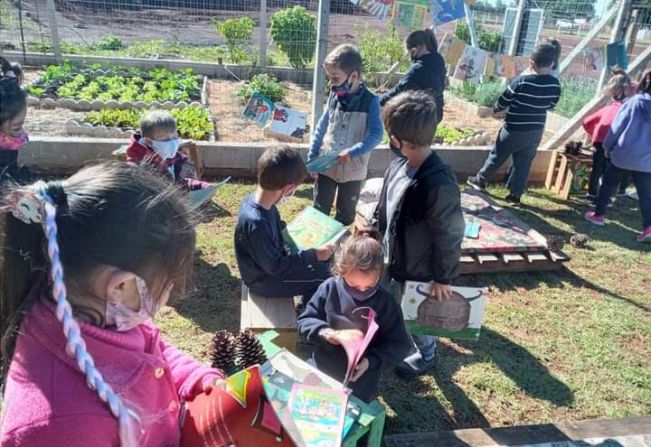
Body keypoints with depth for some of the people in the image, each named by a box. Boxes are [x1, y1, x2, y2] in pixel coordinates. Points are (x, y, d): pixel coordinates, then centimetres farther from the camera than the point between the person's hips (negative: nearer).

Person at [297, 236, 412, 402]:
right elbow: (305, 321, -5)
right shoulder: (329, 288, -12)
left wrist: (371, 361, -22)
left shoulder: (387, 303, -15)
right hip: (320, 370, 2)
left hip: (360, 381, -2)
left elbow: (400, 345, -7)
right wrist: (329, 334, -23)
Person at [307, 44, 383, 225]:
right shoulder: (334, 97, -2)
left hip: (352, 170, -3)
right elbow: (321, 128, 5)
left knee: (346, 214, 16)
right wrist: (311, 157, 2)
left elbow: (376, 135, -20)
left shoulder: (370, 101, -13)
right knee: (319, 210, 12)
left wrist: (353, 152, -31)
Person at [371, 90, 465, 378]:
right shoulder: (398, 166, -9)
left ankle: (426, 354, 48)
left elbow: (449, 236, -24)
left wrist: (442, 278, -16)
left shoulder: (439, 184, -33)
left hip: (418, 268, -7)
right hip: (390, 257, 7)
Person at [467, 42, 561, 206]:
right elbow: (551, 105, 9)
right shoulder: (555, 85, -7)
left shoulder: (521, 81, -20)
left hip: (514, 129, -4)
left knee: (497, 156, 13)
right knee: (524, 162, 11)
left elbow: (503, 101, -10)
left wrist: (496, 109, 11)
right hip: (536, 131, 4)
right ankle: (516, 195, 13)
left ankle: (480, 180, 29)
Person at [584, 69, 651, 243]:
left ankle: (598, 214, 25)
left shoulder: (633, 102, -6)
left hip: (624, 154, -2)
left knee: (609, 183, 18)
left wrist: (608, 146, 9)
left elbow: (617, 128, -3)